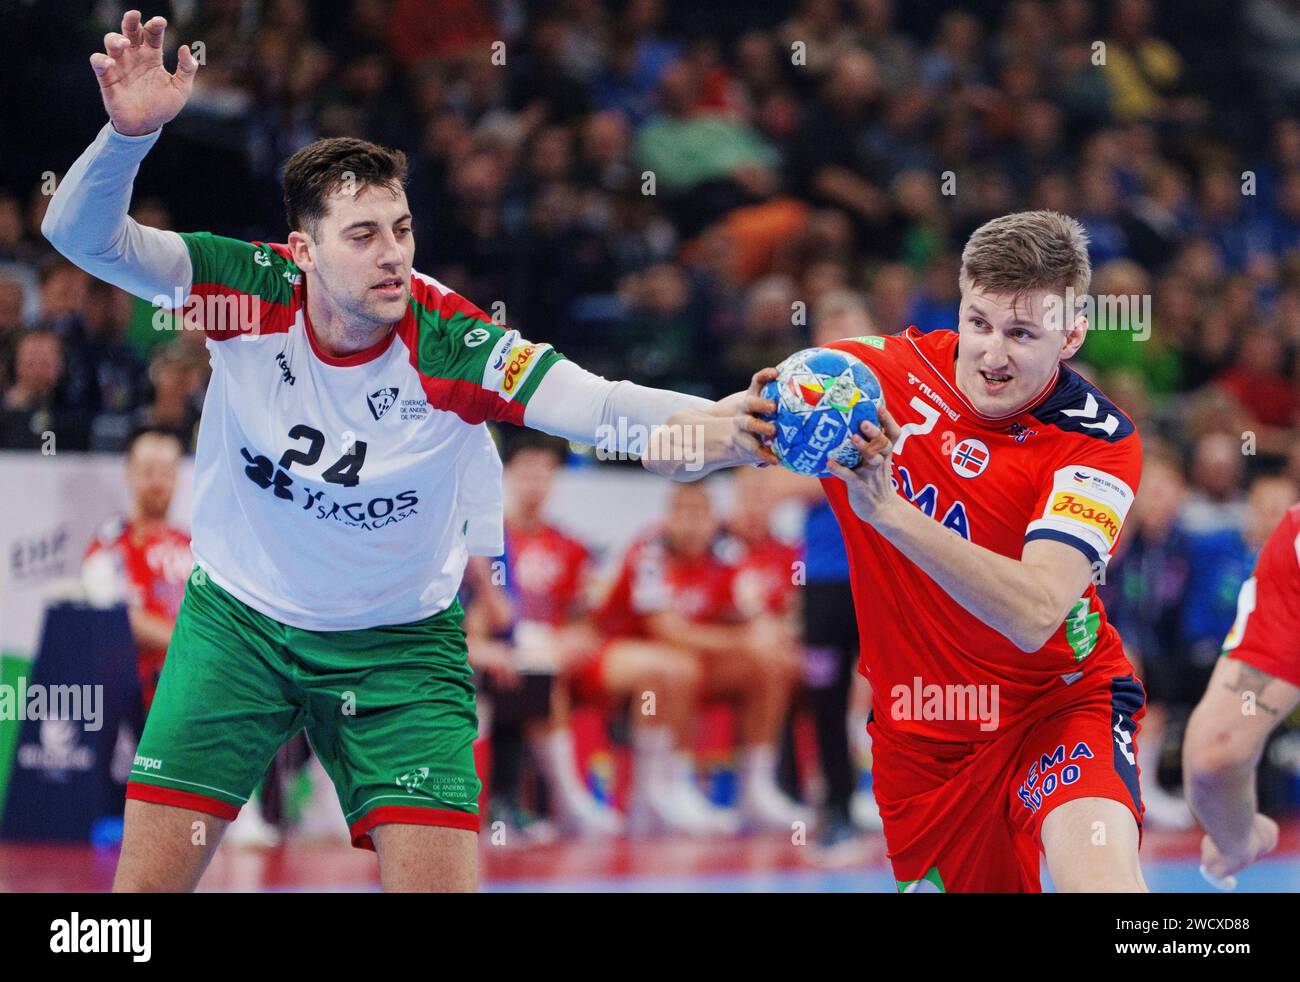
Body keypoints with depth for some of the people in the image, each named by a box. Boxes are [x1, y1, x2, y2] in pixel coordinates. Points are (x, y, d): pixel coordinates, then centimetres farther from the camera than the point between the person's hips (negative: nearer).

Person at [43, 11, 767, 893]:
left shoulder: (450, 342, -24)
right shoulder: (253, 291, -18)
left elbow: (590, 400, -38)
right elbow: (84, 235, -21)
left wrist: (688, 426, -60)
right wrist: (129, 132, -42)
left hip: (399, 643, -1)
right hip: (237, 619, 1)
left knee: (440, 880, -11)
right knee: (148, 880, 0)